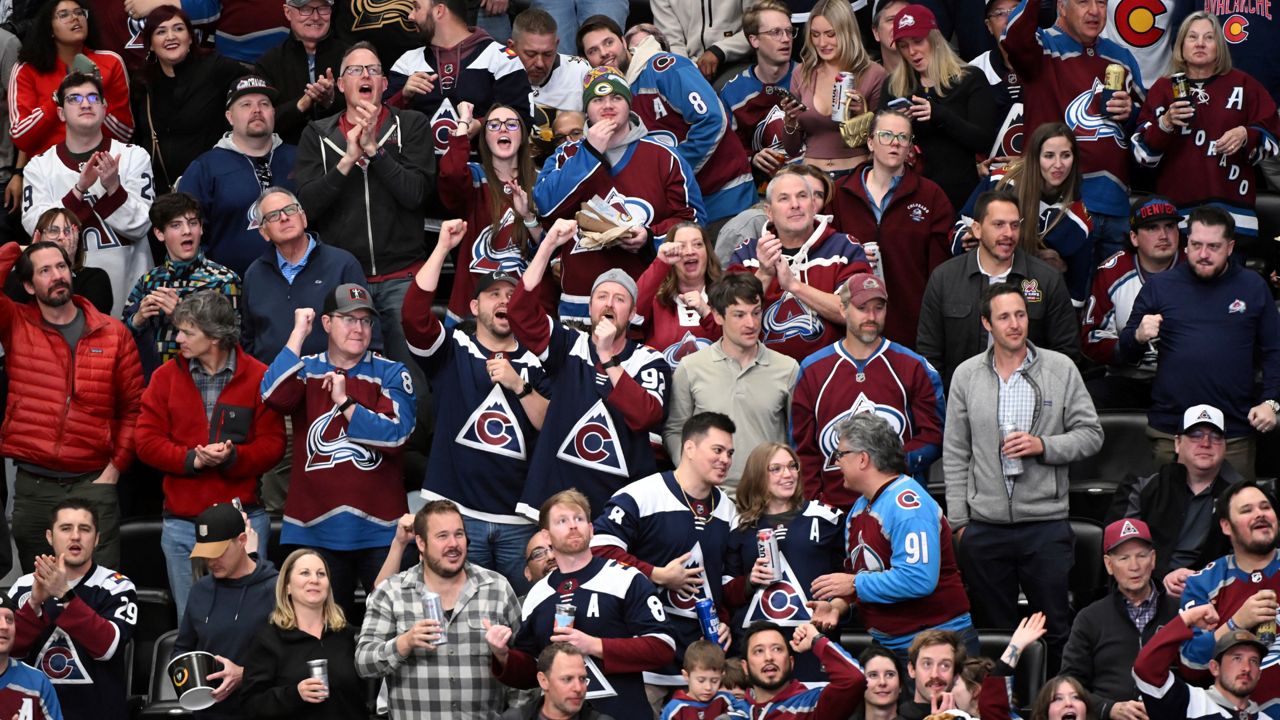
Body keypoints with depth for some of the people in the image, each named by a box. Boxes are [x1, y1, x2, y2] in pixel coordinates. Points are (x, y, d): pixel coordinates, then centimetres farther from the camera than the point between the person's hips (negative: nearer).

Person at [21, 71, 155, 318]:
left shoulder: (134, 156, 3)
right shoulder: (40, 166, 4)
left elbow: (139, 225, -4)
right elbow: (35, 225, -10)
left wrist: (113, 187, -19)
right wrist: (80, 189, -20)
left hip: (127, 289, 0)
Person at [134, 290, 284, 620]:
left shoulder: (257, 377, -2)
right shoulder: (167, 376, 5)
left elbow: (272, 444, -4)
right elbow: (146, 441, 0)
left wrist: (232, 457, -22)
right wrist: (191, 459, -15)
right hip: (182, 525, 2)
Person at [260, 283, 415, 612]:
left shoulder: (390, 374, 5)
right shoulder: (305, 371, 9)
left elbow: (395, 434, -8)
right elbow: (274, 396, -13)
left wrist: (345, 402, -13)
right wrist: (299, 334, -9)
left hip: (380, 528, -1)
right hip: (314, 528, 1)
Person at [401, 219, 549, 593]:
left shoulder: (533, 362, 12)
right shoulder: (452, 349, 8)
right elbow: (414, 313, -11)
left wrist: (519, 385, -10)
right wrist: (443, 247, -11)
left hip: (519, 518, 2)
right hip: (457, 511, -2)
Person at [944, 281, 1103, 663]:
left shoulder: (1060, 369, 1)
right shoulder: (966, 375, 5)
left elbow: (1091, 434, 4)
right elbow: (955, 453, 8)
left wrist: (1043, 445, -14)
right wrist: (958, 520, 4)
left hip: (1046, 522, -2)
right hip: (984, 528, 2)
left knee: (1059, 630, 1)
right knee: (993, 630, 10)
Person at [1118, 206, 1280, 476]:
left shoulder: (1253, 287, 7)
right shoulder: (1160, 286, 7)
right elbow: (1126, 352, 9)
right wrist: (1139, 337, -13)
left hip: (1235, 434, 0)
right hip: (1171, 431, 0)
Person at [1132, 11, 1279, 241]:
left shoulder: (1243, 85, 12)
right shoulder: (1163, 88, 12)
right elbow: (1142, 153, 7)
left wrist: (1246, 136, -9)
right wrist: (1165, 124, -10)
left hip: (1230, 207, 0)